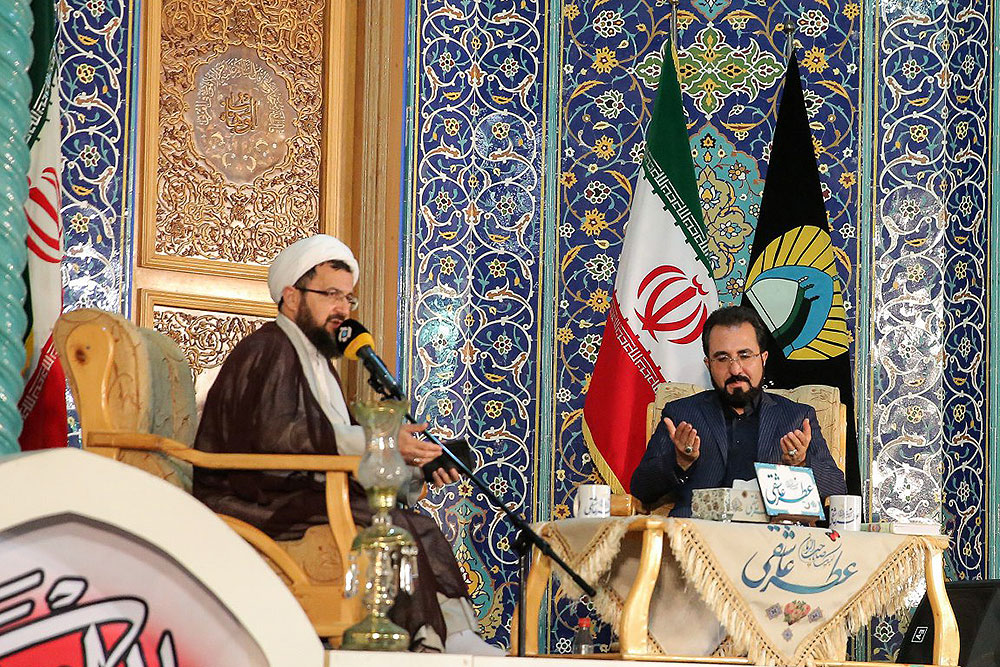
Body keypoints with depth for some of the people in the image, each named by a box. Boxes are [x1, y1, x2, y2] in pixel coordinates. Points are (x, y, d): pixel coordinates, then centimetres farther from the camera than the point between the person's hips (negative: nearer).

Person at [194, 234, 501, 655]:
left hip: (303, 496, 9)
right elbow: (275, 435, -24)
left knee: (419, 524, -10)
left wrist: (417, 465, 1)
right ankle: (430, 642, -25)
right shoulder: (266, 351, -7)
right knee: (387, 524, -25)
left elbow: (344, 446, 17)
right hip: (257, 505, -9)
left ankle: (457, 635, -23)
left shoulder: (318, 362, 25)